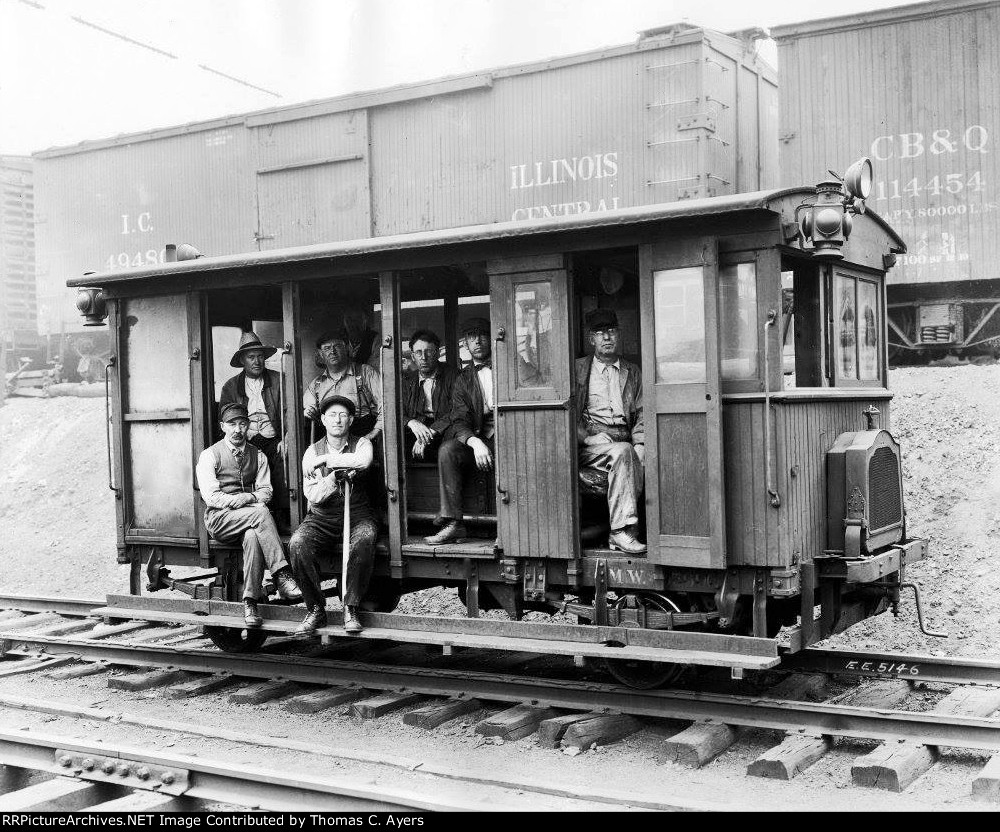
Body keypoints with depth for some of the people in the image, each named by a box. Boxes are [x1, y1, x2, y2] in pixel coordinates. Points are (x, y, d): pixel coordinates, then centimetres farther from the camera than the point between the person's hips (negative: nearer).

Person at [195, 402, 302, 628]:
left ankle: (250, 602, -36)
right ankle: (282, 576, -38)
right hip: (220, 519, -3)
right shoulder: (210, 455, 3)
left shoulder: (257, 455, 15)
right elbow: (211, 496, -7)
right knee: (260, 513, -33)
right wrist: (247, 499, -15)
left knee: (253, 535, -35)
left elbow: (265, 491, 7)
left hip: (250, 518, 3)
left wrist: (250, 499, -15)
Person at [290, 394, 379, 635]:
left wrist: (325, 460, -16)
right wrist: (336, 476, -18)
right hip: (321, 518, 2)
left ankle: (351, 609, -22)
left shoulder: (361, 444, 4)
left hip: (357, 515, -1)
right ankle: (315, 610, -14)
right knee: (298, 544, -28)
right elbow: (312, 496, -3)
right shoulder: (312, 452, 7)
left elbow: (363, 461, -23)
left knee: (364, 540, -35)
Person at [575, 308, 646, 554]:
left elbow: (642, 414, 14)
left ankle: (620, 532, -29)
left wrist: (639, 443, -4)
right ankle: (621, 530, -34)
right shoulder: (578, 369, 13)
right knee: (623, 452, -34)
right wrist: (588, 437, -11)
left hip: (625, 441, 3)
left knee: (638, 456, -31)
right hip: (588, 445, -3)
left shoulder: (633, 373, 22)